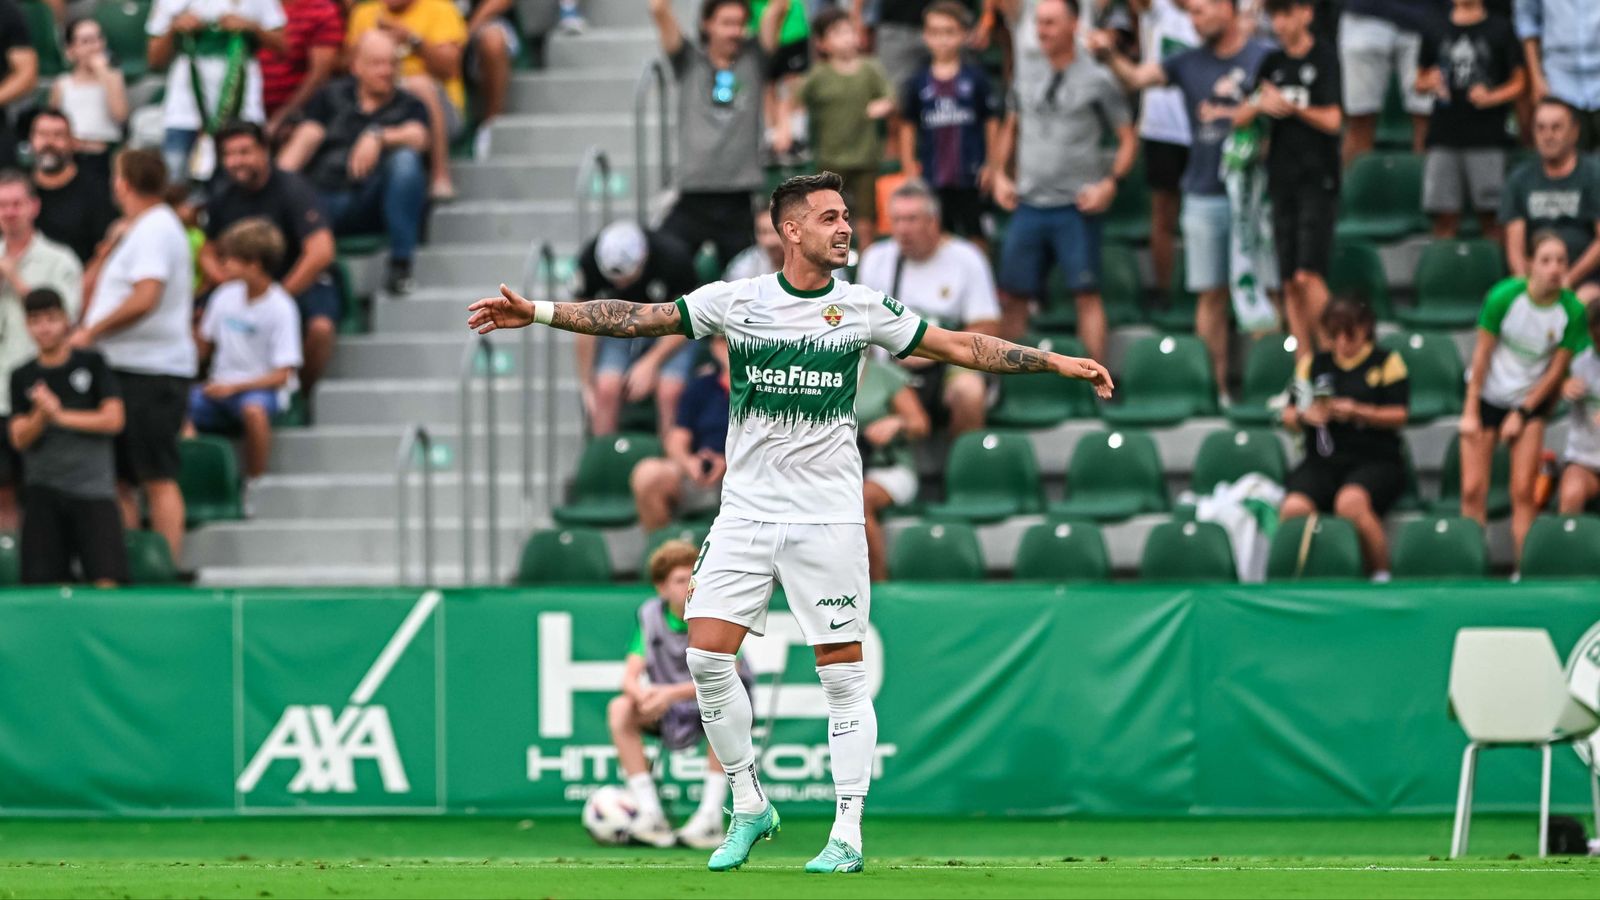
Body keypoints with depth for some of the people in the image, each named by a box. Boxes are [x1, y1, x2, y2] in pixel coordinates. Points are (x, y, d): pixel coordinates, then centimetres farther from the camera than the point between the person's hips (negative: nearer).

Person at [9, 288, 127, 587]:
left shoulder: (92, 363, 3)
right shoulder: (22, 377, 9)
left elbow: (113, 419, -5)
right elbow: (20, 438, 1)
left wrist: (61, 416, -10)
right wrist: (40, 415, -19)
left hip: (93, 486, -2)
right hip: (43, 490, 2)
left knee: (106, 579, -14)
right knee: (43, 582, -6)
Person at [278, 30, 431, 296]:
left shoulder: (408, 105, 16)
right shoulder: (333, 96, 21)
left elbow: (418, 137, -7)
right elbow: (306, 137, 7)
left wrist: (378, 137, -29)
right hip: (325, 197, 1)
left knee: (405, 161, -32)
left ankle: (399, 266, -30)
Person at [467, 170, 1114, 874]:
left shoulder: (865, 308, 1)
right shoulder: (735, 301, 1)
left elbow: (961, 347, 7)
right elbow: (637, 319, 3)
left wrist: (1057, 363, 2)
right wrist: (536, 312, -4)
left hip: (827, 519, -1)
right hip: (745, 514, 1)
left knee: (843, 675, -4)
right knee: (707, 655, -8)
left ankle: (847, 834, 3)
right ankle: (749, 807, 9)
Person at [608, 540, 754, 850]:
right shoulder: (650, 615, -6)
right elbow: (630, 678, -10)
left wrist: (673, 693, -38)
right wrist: (645, 695, -35)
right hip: (671, 712, 4)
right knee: (619, 709, -22)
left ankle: (712, 816, -37)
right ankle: (651, 815, -25)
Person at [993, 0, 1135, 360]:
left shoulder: (1097, 81, -2)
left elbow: (1129, 140, 0)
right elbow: (1011, 129, 25)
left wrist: (1110, 184, -12)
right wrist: (999, 174, 12)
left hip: (1075, 208, -5)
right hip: (1028, 206, 5)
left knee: (1086, 294, -7)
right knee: (1011, 295, 5)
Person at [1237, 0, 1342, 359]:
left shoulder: (1325, 60, -3)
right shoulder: (1272, 63, 12)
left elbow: (1332, 120, -9)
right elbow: (1239, 119, 11)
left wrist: (1289, 105, -9)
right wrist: (1259, 104, -9)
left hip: (1318, 180, -6)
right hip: (1282, 180, 6)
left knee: (1308, 275, -16)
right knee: (1290, 283, 4)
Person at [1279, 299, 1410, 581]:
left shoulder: (1387, 362, 9)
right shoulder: (1312, 364, 17)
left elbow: (1399, 416, 0)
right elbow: (1288, 417, 15)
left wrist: (1358, 412, -14)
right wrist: (1304, 416, -8)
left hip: (1375, 460, -3)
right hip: (1321, 460, 3)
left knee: (1350, 502, -37)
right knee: (1293, 509, -28)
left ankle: (1381, 576, -26)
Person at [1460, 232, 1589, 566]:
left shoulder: (1572, 310, -15)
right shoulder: (1504, 297, -19)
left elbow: (1556, 369, -6)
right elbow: (1482, 354, -10)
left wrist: (1522, 414, -6)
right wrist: (1470, 412, -9)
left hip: (1531, 400, 0)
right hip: (1487, 396, 0)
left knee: (1523, 492, -8)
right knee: (1473, 490, -5)